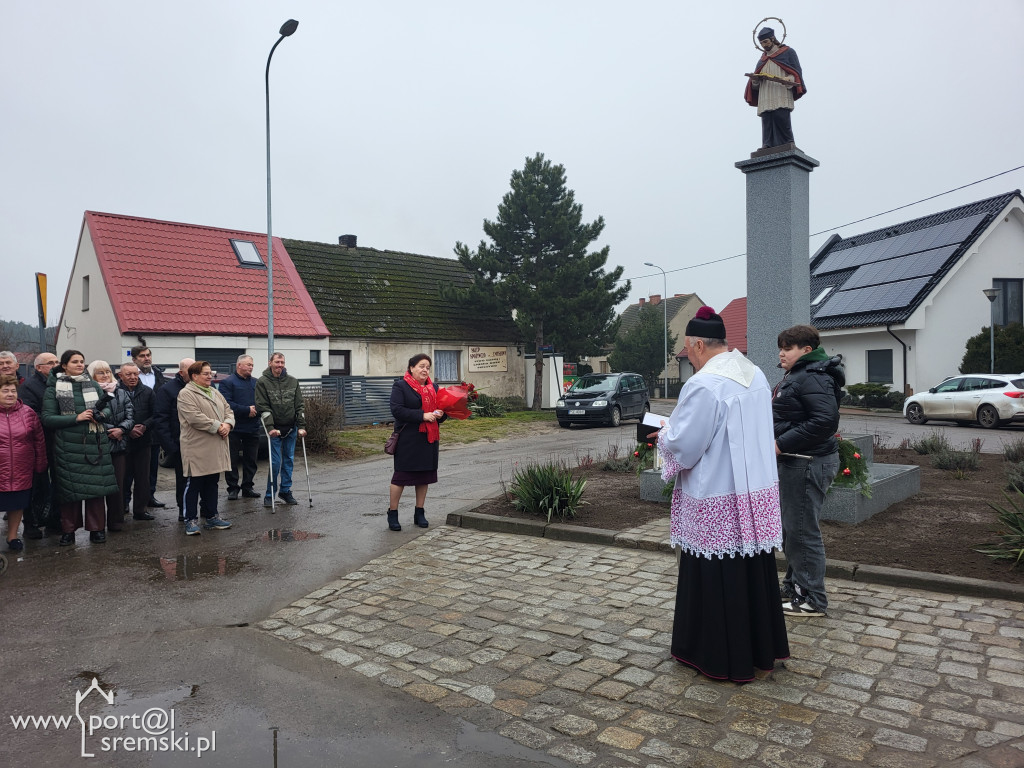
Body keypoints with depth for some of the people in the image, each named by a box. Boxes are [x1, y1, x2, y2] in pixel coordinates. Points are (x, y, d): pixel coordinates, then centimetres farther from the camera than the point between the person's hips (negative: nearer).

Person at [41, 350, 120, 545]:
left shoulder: (93, 385, 11)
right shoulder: (54, 388, 1)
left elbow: (107, 408, 16)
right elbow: (47, 419, -4)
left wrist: (100, 415, -7)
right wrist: (76, 418, -14)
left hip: (95, 444, 3)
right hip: (68, 446, -2)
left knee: (96, 485, 3)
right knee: (70, 487, 3)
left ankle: (96, 528, 13)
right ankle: (69, 530, 17)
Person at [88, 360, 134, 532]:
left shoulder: (120, 393, 13)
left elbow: (130, 416, 7)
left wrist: (121, 429, -10)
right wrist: (109, 431, -12)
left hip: (118, 445, 4)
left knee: (118, 483, 5)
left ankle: (116, 521, 13)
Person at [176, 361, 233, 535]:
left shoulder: (215, 392, 16)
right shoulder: (186, 394, -11)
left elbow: (228, 410, 15)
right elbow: (195, 418, -21)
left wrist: (227, 424, -6)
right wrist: (217, 426, -18)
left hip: (215, 449, 8)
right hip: (197, 449, -8)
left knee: (211, 484, 15)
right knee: (194, 485, 0)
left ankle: (212, 517, 23)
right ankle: (191, 520, 9)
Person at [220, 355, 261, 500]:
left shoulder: (256, 383, 14)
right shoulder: (228, 382, -4)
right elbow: (227, 403, -15)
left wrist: (256, 410, -8)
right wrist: (247, 410, -18)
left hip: (253, 428, 5)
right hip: (234, 428, -5)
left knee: (251, 460, 10)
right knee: (233, 460, 1)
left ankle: (247, 487, 19)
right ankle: (233, 488, 11)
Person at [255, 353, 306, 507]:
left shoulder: (293, 381, 6)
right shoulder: (262, 382, -4)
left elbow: (299, 406, 5)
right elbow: (263, 407, -10)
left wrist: (301, 426, -2)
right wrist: (270, 428, -19)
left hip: (291, 429, 4)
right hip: (274, 429, -4)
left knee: (289, 460, 9)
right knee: (275, 462, -5)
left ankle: (286, 491, 21)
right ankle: (269, 495, 7)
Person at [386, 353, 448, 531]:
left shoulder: (433, 388, 14)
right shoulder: (400, 386, -4)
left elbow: (440, 408, 20)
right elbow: (397, 410, -17)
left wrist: (440, 414, -5)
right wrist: (422, 415, -22)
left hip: (429, 438, 6)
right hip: (407, 440, -6)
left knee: (424, 475, 10)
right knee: (401, 476, -2)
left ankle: (419, 513, 21)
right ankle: (392, 513, 10)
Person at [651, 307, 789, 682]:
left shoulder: (703, 385, -21)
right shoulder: (756, 375, 6)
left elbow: (682, 446, -19)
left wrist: (665, 433, 3)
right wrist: (678, 431, 17)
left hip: (716, 501, -8)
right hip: (757, 493, 8)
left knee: (716, 578, 6)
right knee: (754, 573, 19)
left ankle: (721, 657, 20)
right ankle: (761, 647, 34)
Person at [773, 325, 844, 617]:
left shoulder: (812, 378, -17)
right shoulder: (796, 376, 16)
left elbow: (825, 420, -27)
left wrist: (782, 444, -23)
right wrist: (778, 442, 10)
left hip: (809, 463, -11)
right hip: (794, 462, 11)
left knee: (802, 530, -3)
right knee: (790, 528, 19)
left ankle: (812, 600, 9)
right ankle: (794, 587, 33)